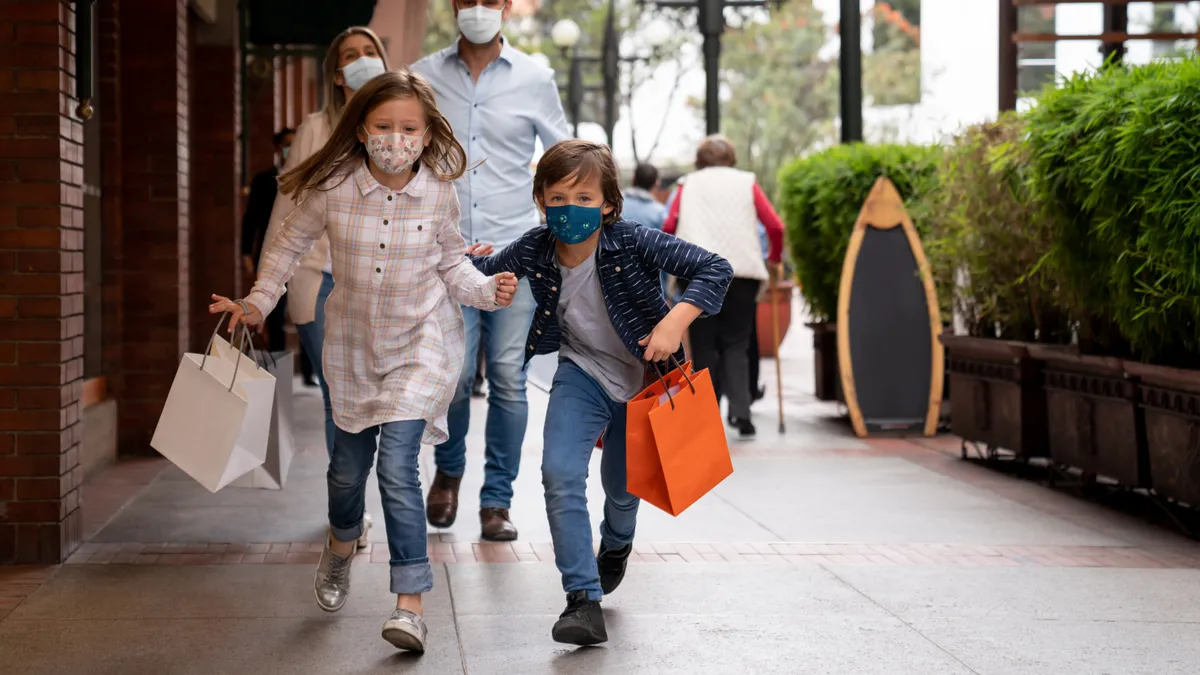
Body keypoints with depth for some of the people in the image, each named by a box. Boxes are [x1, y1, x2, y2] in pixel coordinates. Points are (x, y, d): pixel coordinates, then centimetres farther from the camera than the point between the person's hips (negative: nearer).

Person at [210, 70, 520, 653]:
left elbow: (451, 262, 1)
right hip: (353, 344, 2)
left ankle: (411, 604, -11)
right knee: (349, 462, 17)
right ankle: (341, 546, 52)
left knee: (397, 467, -15)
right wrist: (258, 302, 3)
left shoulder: (439, 194, -14)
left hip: (420, 346, -2)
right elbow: (290, 243, 4)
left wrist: (488, 290, -17)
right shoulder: (331, 189, -14)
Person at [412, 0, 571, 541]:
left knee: (508, 378, -1)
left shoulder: (534, 79, 4)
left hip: (515, 251, 0)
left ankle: (497, 500, 11)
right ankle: (448, 470, 20)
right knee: (455, 372, -8)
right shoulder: (423, 77, 5)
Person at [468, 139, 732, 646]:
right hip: (582, 373, 1)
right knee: (560, 473, -22)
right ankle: (583, 600, -17)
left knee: (621, 486, 17)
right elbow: (485, 272, 2)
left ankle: (615, 548, 55)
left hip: (641, 377, -1)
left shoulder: (632, 242, -27)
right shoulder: (534, 251, -18)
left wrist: (675, 321, -41)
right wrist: (464, 262, -19)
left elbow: (715, 270, -29)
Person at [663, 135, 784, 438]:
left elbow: (668, 226, 0)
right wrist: (774, 259, 18)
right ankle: (740, 410, -13)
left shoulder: (688, 184, 14)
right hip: (742, 272, 0)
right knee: (735, 344, 4)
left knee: (703, 345, 7)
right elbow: (775, 226, 3)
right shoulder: (746, 182, 13)